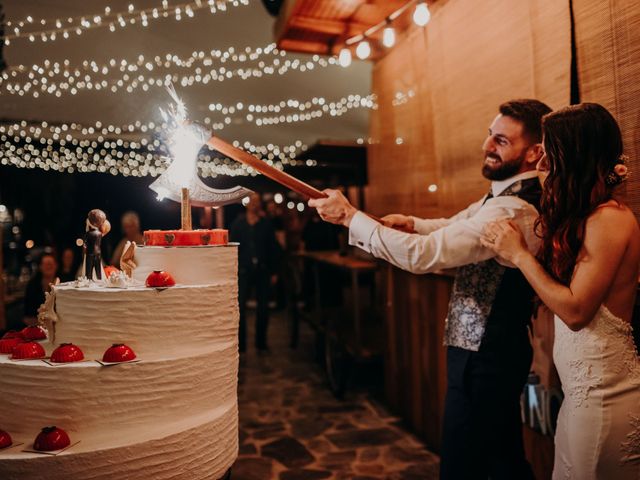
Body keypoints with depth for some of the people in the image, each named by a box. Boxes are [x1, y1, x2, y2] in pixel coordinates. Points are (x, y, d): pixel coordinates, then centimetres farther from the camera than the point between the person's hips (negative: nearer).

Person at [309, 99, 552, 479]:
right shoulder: (505, 196, 9)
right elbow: (453, 227, 19)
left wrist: (350, 217, -23)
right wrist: (411, 223, -1)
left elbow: (422, 255, -31)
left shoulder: (511, 210, -26)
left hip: (484, 357, -10)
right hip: (496, 348, 10)